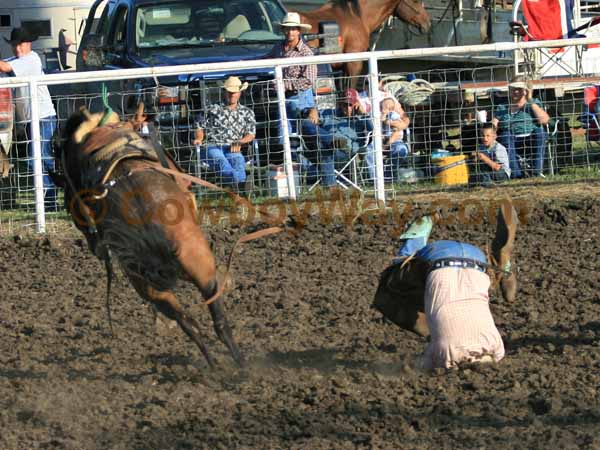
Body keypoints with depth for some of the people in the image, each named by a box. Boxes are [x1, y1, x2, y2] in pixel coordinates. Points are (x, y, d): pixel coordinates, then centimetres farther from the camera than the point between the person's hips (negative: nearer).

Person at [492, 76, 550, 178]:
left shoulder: (534, 104, 17)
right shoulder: (501, 108, 21)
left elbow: (544, 120, -2)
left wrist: (531, 101, -3)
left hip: (532, 142, -1)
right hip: (511, 144, 1)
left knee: (539, 131, -31)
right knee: (506, 135, -32)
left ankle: (537, 171, -33)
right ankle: (516, 174, -40)